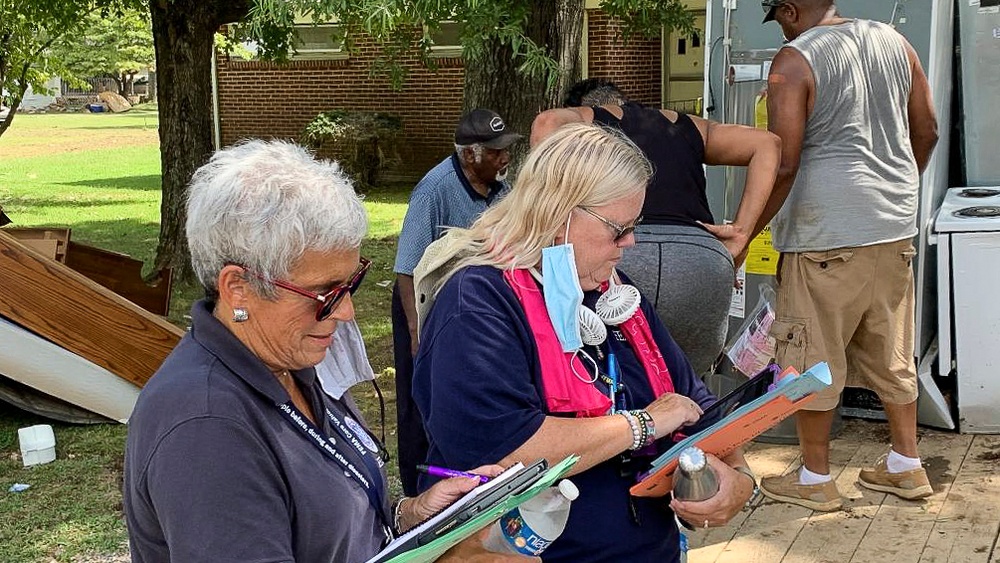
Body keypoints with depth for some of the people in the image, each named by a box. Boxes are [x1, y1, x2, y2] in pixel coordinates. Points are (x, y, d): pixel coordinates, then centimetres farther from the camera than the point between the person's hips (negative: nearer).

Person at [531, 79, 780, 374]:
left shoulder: (583, 118, 23)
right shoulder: (687, 126, 32)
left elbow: (547, 122, -1)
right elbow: (767, 143, 21)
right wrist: (741, 233, 14)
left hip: (618, 254, -3)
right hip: (704, 258, 3)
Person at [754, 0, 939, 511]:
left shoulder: (794, 61, -11)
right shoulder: (893, 41, 9)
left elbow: (782, 164, -17)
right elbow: (926, 131, 15)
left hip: (827, 234, -7)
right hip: (895, 229, 7)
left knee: (813, 358, 6)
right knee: (892, 354, 18)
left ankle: (815, 479, 16)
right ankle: (906, 466, 28)